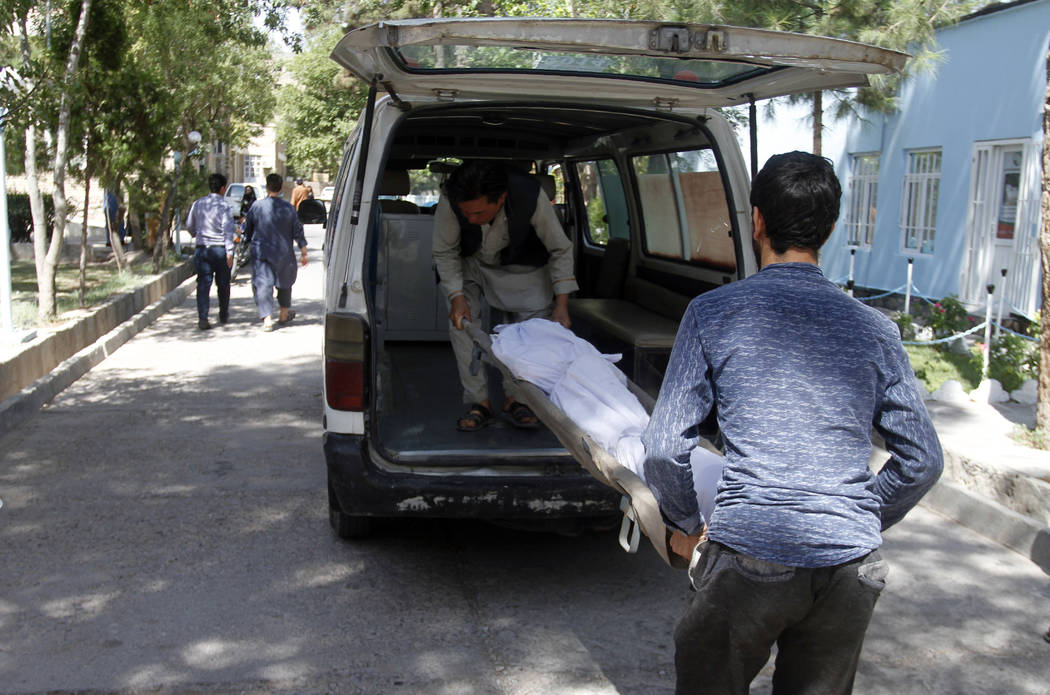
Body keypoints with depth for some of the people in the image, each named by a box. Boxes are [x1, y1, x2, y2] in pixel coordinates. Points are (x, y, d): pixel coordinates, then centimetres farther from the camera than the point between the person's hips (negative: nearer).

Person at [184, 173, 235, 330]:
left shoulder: (197, 204, 6)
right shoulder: (223, 206, -10)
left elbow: (189, 226, 15)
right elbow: (228, 230, -16)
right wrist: (230, 252, -16)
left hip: (202, 249, 3)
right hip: (220, 248, -3)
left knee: (203, 284, 2)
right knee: (223, 284, 13)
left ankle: (202, 318, -8)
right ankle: (223, 316, 25)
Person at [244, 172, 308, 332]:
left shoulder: (257, 206, -7)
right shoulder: (289, 208, -5)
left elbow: (247, 230, 4)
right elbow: (298, 232, 0)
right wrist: (303, 253, 7)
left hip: (261, 253, -2)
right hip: (284, 253, 2)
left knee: (262, 284, -2)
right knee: (284, 282, 21)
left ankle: (267, 318, -16)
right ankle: (284, 314, 35)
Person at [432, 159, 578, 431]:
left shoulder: (531, 197, -38)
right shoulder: (450, 200, -36)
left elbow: (560, 250, -22)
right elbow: (444, 252, -17)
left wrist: (561, 305, -26)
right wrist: (456, 296, -29)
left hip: (522, 267, 0)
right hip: (471, 264, 1)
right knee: (460, 322, -15)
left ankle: (515, 398, 7)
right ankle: (479, 402, -6)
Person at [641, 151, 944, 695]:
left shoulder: (713, 313, -4)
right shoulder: (873, 328, 5)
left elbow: (664, 449, -6)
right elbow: (923, 461, 8)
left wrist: (686, 525, 11)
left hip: (749, 558, -3)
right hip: (851, 568, 3)